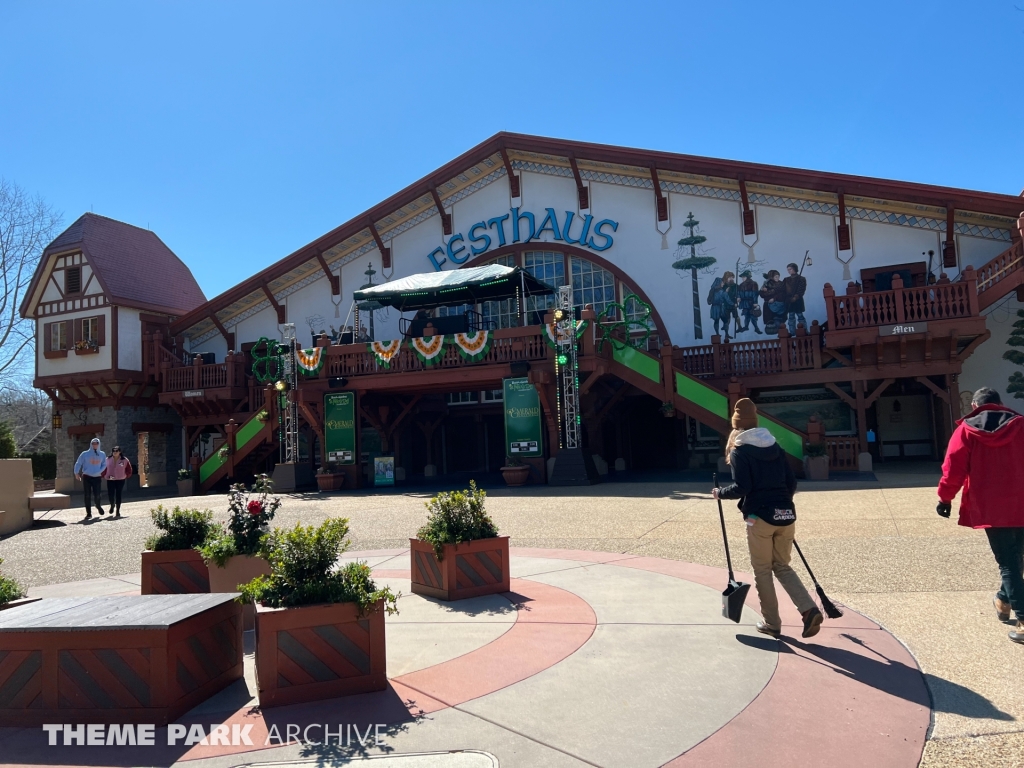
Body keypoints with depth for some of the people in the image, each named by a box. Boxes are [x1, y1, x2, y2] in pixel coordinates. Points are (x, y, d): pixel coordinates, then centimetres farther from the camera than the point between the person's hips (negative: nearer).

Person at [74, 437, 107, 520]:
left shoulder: (102, 454, 7)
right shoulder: (85, 454, 0)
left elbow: (104, 465, 13)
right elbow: (78, 463, 2)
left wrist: (99, 472, -3)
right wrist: (76, 473, -8)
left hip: (97, 477, 1)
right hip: (87, 477, -1)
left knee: (97, 495, -2)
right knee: (87, 496, -1)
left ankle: (98, 506, 31)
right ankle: (88, 513, 6)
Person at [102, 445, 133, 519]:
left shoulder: (125, 460, -2)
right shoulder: (108, 459, 2)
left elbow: (129, 470, 6)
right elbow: (104, 469, 9)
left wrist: (125, 476, 1)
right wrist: (107, 476, 0)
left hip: (120, 480, -1)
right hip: (110, 480, 1)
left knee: (118, 495, 0)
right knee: (110, 495, -3)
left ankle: (118, 511, 8)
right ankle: (112, 505, 31)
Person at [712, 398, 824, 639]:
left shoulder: (739, 450, -6)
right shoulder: (775, 446, 11)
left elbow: (741, 488, -15)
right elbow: (792, 483, 12)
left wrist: (720, 492, 2)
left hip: (759, 517, -5)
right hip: (785, 515, 6)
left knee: (762, 570, 9)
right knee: (782, 566, 18)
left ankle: (772, 623, 16)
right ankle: (809, 610, 1)